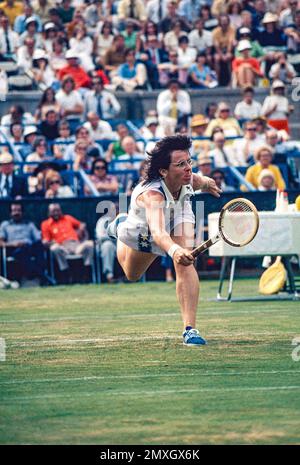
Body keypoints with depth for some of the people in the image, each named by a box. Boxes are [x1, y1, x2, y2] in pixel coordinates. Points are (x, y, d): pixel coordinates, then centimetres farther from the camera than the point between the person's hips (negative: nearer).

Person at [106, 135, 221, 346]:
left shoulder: (188, 179, -35)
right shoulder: (152, 194, -52)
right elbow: (157, 233, -70)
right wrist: (174, 250, -87)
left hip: (178, 210, 2)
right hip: (143, 230, -2)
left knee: (185, 263, -27)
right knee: (132, 274, 27)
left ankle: (190, 328, -27)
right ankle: (121, 226, 57)